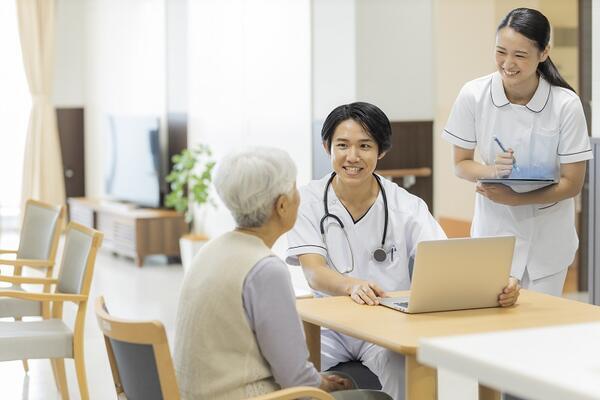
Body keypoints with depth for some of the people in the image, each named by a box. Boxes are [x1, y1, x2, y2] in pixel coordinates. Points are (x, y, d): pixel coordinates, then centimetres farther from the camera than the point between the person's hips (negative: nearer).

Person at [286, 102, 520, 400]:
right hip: (328, 325, 1)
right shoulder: (308, 201, -5)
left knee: (399, 361, -33)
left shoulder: (406, 206, -4)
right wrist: (352, 285, -42)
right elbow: (314, 272, -18)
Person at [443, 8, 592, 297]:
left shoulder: (566, 104, -16)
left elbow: (573, 183, -11)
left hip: (548, 232, 0)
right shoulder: (473, 95, -13)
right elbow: (461, 165, -2)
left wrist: (513, 199, -23)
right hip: (494, 226, 1)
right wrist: (491, 170, -23)